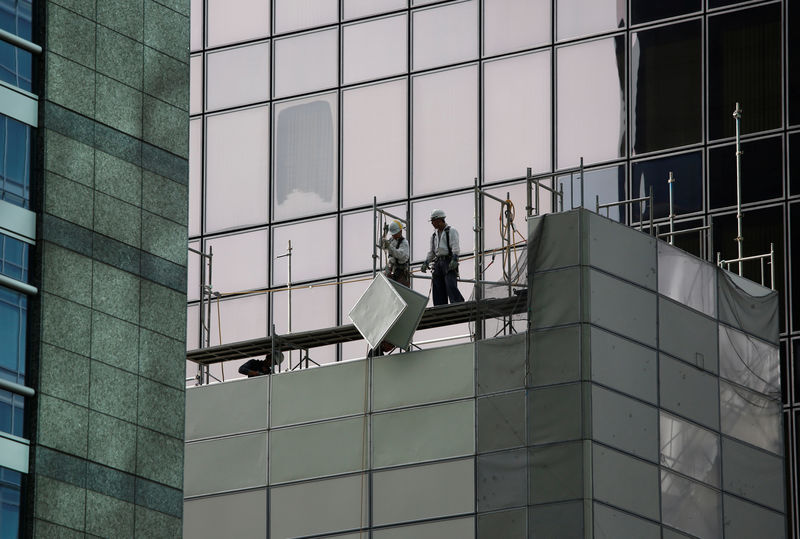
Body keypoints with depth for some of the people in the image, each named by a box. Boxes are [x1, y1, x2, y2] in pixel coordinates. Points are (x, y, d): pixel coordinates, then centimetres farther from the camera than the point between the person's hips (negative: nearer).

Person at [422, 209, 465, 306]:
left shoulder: (451, 231, 1)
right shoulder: (434, 235, 22)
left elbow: (455, 247, -12)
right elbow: (431, 251, 25)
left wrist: (454, 259, -27)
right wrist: (426, 263, 10)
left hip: (449, 262, -7)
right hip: (438, 263, 7)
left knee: (451, 286, -20)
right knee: (438, 289, -1)